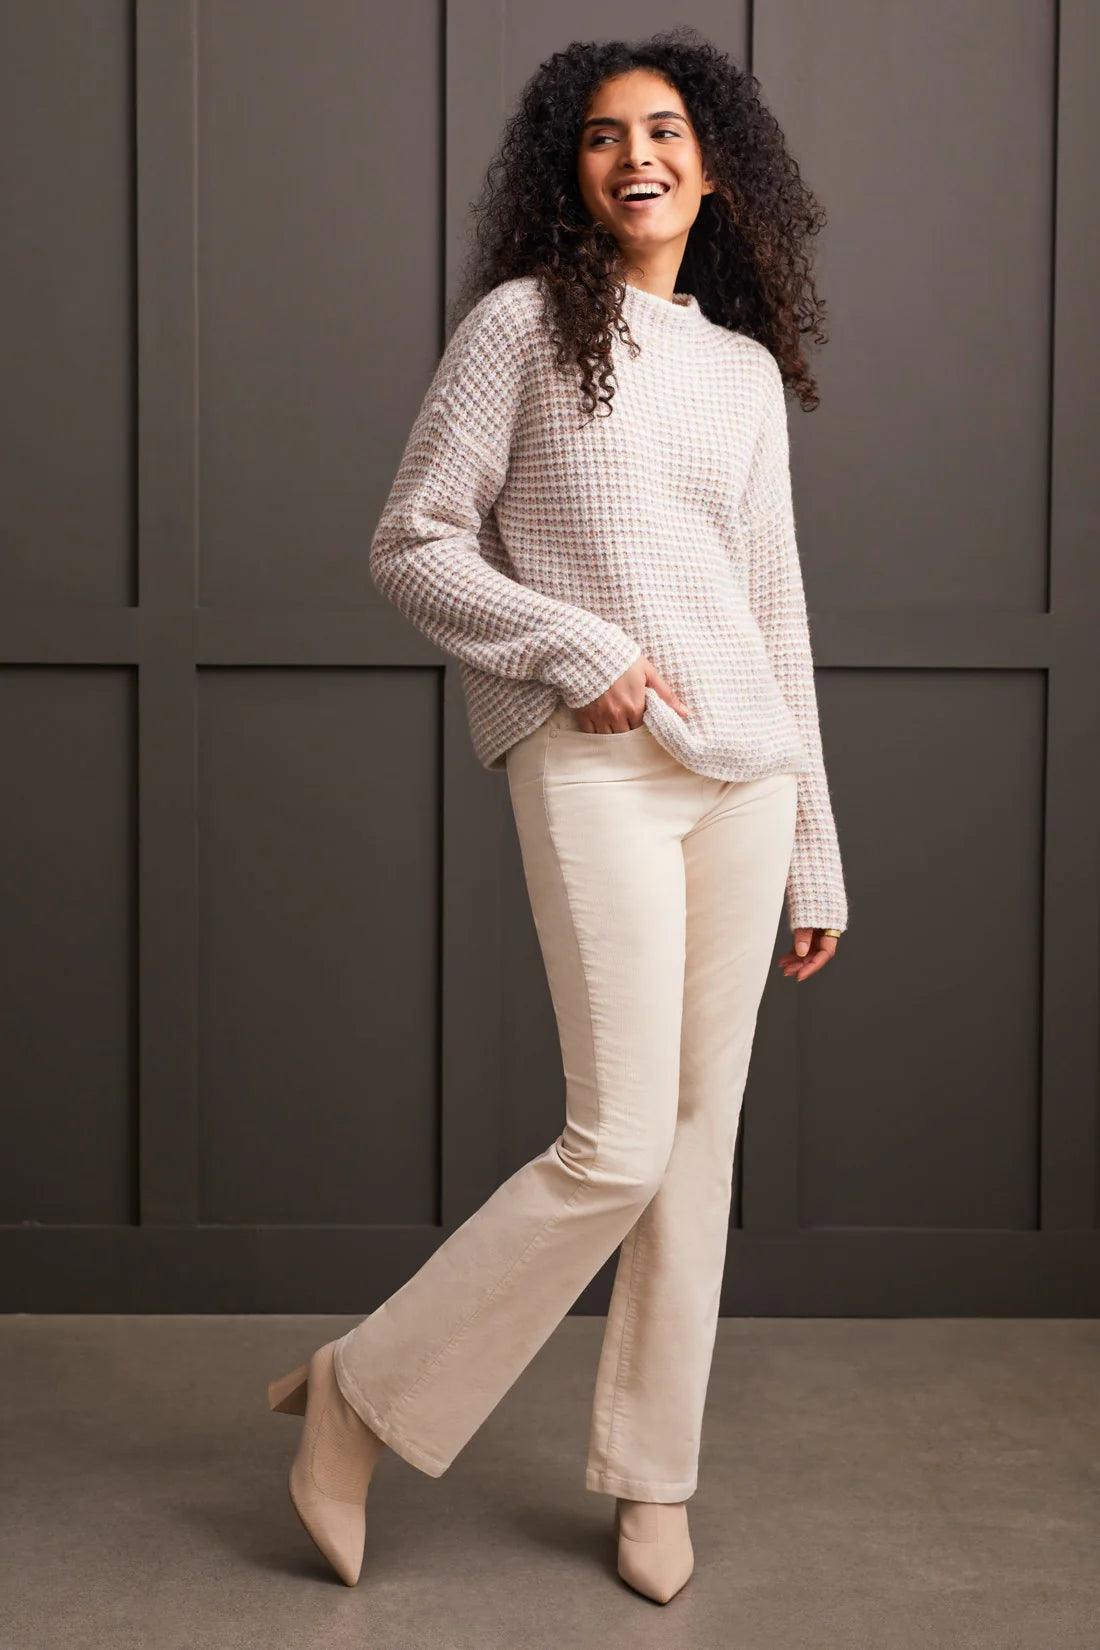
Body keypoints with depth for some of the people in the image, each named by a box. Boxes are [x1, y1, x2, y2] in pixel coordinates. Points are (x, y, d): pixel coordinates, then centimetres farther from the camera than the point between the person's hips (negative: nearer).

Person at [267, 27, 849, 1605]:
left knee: (703, 1128, 6)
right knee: (619, 1145, -11)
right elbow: (411, 545, 0)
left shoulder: (748, 369, 16)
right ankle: (366, 1388, 7)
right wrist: (572, 645, -13)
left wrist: (815, 853, 15)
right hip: (594, 765, -5)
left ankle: (650, 1475, 19)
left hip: (745, 766, 5)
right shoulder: (523, 323, 2)